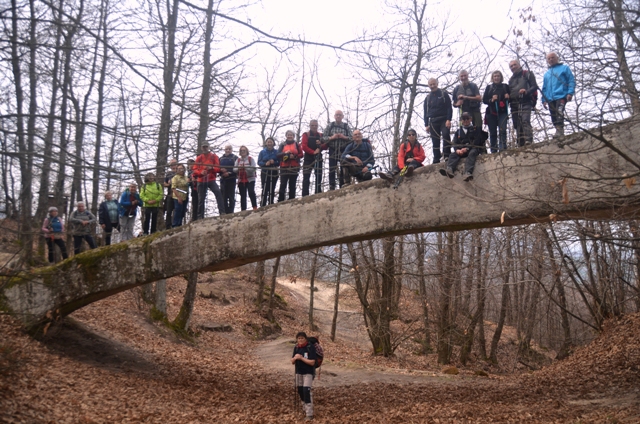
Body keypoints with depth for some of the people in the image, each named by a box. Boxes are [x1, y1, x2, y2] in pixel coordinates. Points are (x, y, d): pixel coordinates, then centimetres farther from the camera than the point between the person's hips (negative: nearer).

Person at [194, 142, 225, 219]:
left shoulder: (214, 156, 7)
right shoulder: (198, 158, 12)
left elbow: (218, 168, 0)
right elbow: (195, 170, 6)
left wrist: (211, 168, -21)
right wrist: (201, 172, -15)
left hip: (211, 180, -2)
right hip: (201, 181, 2)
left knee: (218, 192, -26)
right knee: (201, 199, 3)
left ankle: (222, 212, -29)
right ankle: (200, 217, 12)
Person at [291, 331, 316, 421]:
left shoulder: (310, 347, -15)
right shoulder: (296, 347, 2)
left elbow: (312, 362, -18)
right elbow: (292, 362, 7)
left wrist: (301, 358, -23)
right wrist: (295, 358, -16)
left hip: (308, 373, -6)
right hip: (299, 372, 6)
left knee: (306, 391, -15)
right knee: (300, 390, 11)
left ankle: (309, 414, -13)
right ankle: (304, 408, 32)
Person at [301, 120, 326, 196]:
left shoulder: (321, 135, 13)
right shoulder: (306, 135, 6)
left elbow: (326, 146, 6)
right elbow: (304, 147, -6)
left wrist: (320, 145, -15)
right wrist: (313, 152, -19)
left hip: (318, 158, 3)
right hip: (308, 158, -3)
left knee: (319, 177, 2)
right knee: (306, 177, -8)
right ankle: (305, 195, -10)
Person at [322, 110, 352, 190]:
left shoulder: (346, 126, 8)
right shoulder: (330, 126, 8)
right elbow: (323, 138, 3)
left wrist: (344, 137, -14)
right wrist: (331, 137, -13)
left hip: (343, 151, 0)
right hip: (333, 151, 0)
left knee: (343, 170, 1)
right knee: (332, 171, -4)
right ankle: (331, 188, -2)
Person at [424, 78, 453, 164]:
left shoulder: (444, 94, 5)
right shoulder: (428, 98, 15)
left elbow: (449, 107, -2)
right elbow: (426, 112, 16)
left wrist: (448, 120, -14)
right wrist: (427, 125, 6)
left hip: (444, 120, -3)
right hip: (433, 121, 3)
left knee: (446, 135, -24)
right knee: (435, 141, 1)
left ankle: (446, 155, -18)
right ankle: (436, 160, 3)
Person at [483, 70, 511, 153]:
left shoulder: (505, 86, 11)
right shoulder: (489, 87, 13)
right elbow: (484, 100, 8)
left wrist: (508, 97, -8)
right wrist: (491, 100, -11)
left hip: (502, 112, -1)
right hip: (491, 112, 1)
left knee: (502, 129, -19)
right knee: (492, 132, 1)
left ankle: (502, 147, -26)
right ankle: (493, 151, 6)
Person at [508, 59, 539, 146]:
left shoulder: (528, 74, 10)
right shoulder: (511, 79, 27)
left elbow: (535, 86, 0)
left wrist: (526, 91, -19)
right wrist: (508, 97, 7)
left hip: (525, 102, -6)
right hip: (514, 104, 6)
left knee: (525, 121, -23)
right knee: (517, 125, 0)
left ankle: (528, 141, -34)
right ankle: (521, 145, 0)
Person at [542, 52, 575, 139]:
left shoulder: (564, 68, 12)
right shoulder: (546, 73, 27)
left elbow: (571, 81, 4)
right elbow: (544, 88, 27)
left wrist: (570, 93, -10)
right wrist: (544, 99, 14)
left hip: (561, 96, -6)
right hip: (550, 99, 6)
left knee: (559, 112, -26)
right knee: (554, 118, 2)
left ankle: (560, 131, -35)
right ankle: (559, 133, 7)